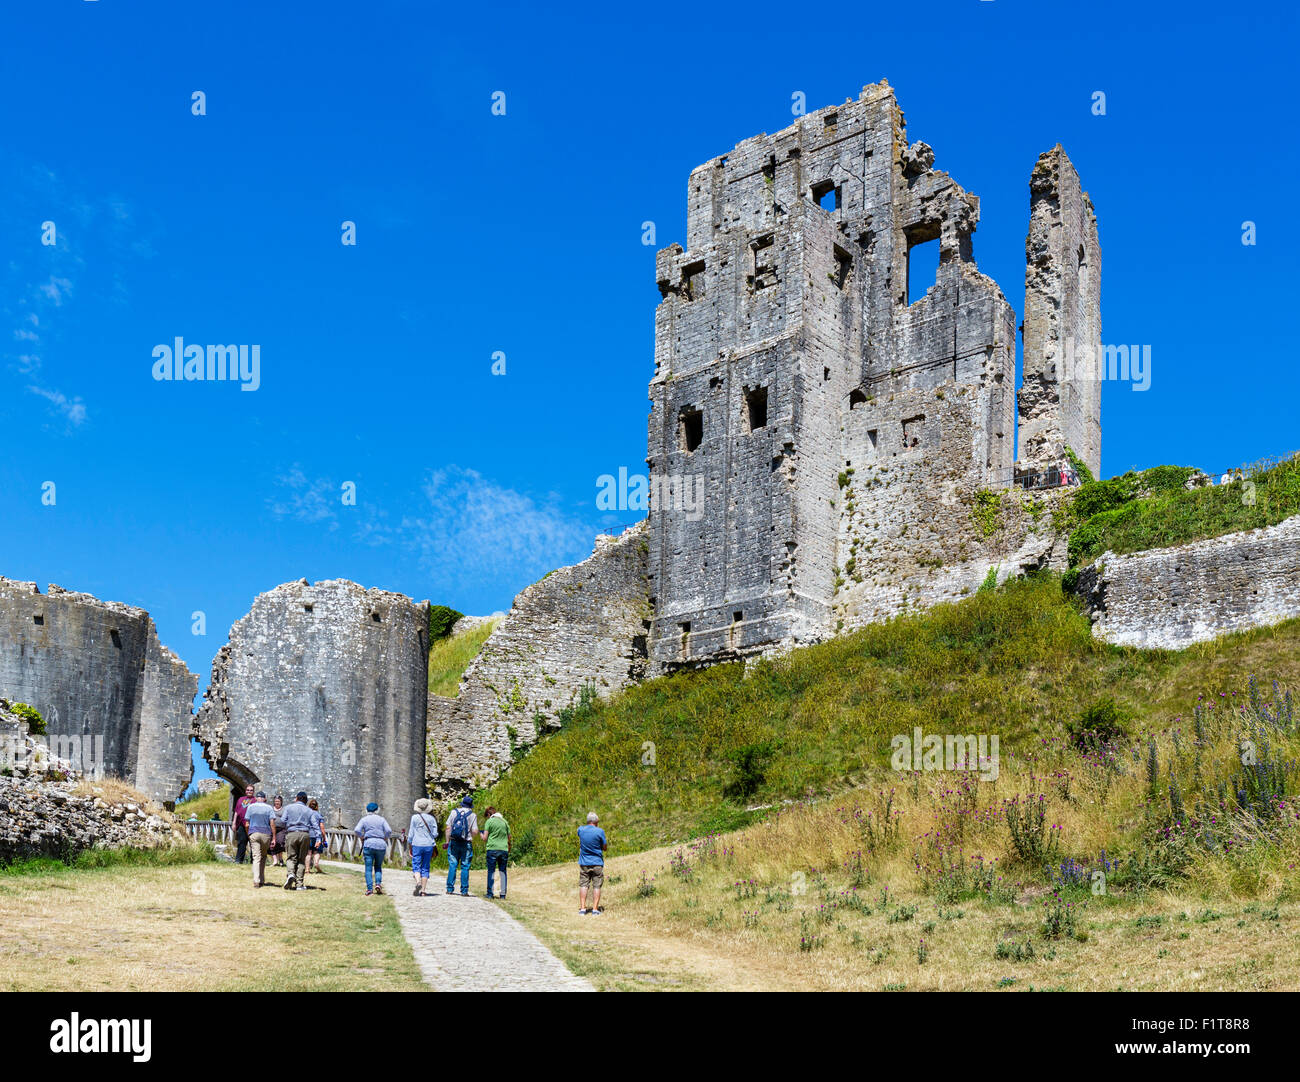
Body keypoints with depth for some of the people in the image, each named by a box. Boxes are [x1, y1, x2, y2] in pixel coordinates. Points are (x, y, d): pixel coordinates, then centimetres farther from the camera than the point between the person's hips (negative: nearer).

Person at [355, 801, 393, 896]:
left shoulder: (364, 819, 7)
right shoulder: (382, 819, 9)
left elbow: (357, 830, -6)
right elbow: (389, 831, -3)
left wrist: (362, 837, 11)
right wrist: (386, 838, 14)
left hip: (369, 844, -1)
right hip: (381, 845, 1)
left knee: (368, 868, 1)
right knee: (378, 867, 16)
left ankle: (369, 888, -7)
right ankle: (378, 883, -5)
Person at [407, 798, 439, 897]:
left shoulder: (414, 817, -2)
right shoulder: (432, 818, 3)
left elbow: (411, 834, 0)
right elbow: (435, 834, 3)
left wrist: (410, 848, 7)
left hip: (417, 845, -2)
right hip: (429, 845, 2)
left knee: (416, 866, 2)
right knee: (425, 868, 8)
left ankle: (418, 881, -26)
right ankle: (423, 891, 5)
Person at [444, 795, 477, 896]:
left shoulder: (454, 812, 5)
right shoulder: (472, 815, 0)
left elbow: (448, 828, 2)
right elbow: (475, 831, -5)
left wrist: (447, 841, 7)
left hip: (454, 842, 2)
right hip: (466, 843, -2)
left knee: (452, 865, 6)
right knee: (465, 867, 2)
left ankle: (450, 889, 5)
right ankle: (464, 891, 2)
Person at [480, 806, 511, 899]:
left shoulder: (489, 821, 0)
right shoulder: (504, 821, 12)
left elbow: (485, 838, -3)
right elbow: (509, 837, 14)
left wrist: (481, 835, 16)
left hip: (492, 849, -3)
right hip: (504, 849, 3)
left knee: (491, 871, 2)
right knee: (503, 871, 8)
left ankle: (490, 893, 0)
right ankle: (503, 894, 5)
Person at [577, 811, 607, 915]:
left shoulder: (580, 830, -1)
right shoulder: (600, 831, -11)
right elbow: (604, 848, 0)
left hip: (584, 863, 3)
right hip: (597, 863, -3)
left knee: (583, 885, 7)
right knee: (597, 886, 3)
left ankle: (582, 908, 4)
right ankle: (595, 909, 1)